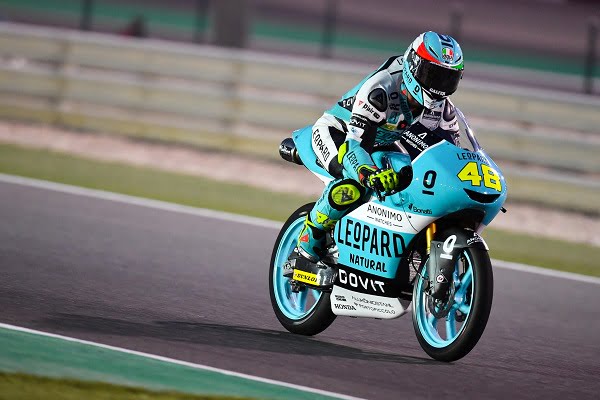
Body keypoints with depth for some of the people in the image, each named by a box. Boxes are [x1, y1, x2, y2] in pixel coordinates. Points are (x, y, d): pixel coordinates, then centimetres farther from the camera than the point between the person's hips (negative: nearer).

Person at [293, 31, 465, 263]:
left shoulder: (441, 108, -10)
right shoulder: (380, 90, -34)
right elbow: (355, 142, -41)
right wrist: (370, 172, -62)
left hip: (379, 145, 8)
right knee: (354, 184, -37)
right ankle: (308, 243, -23)